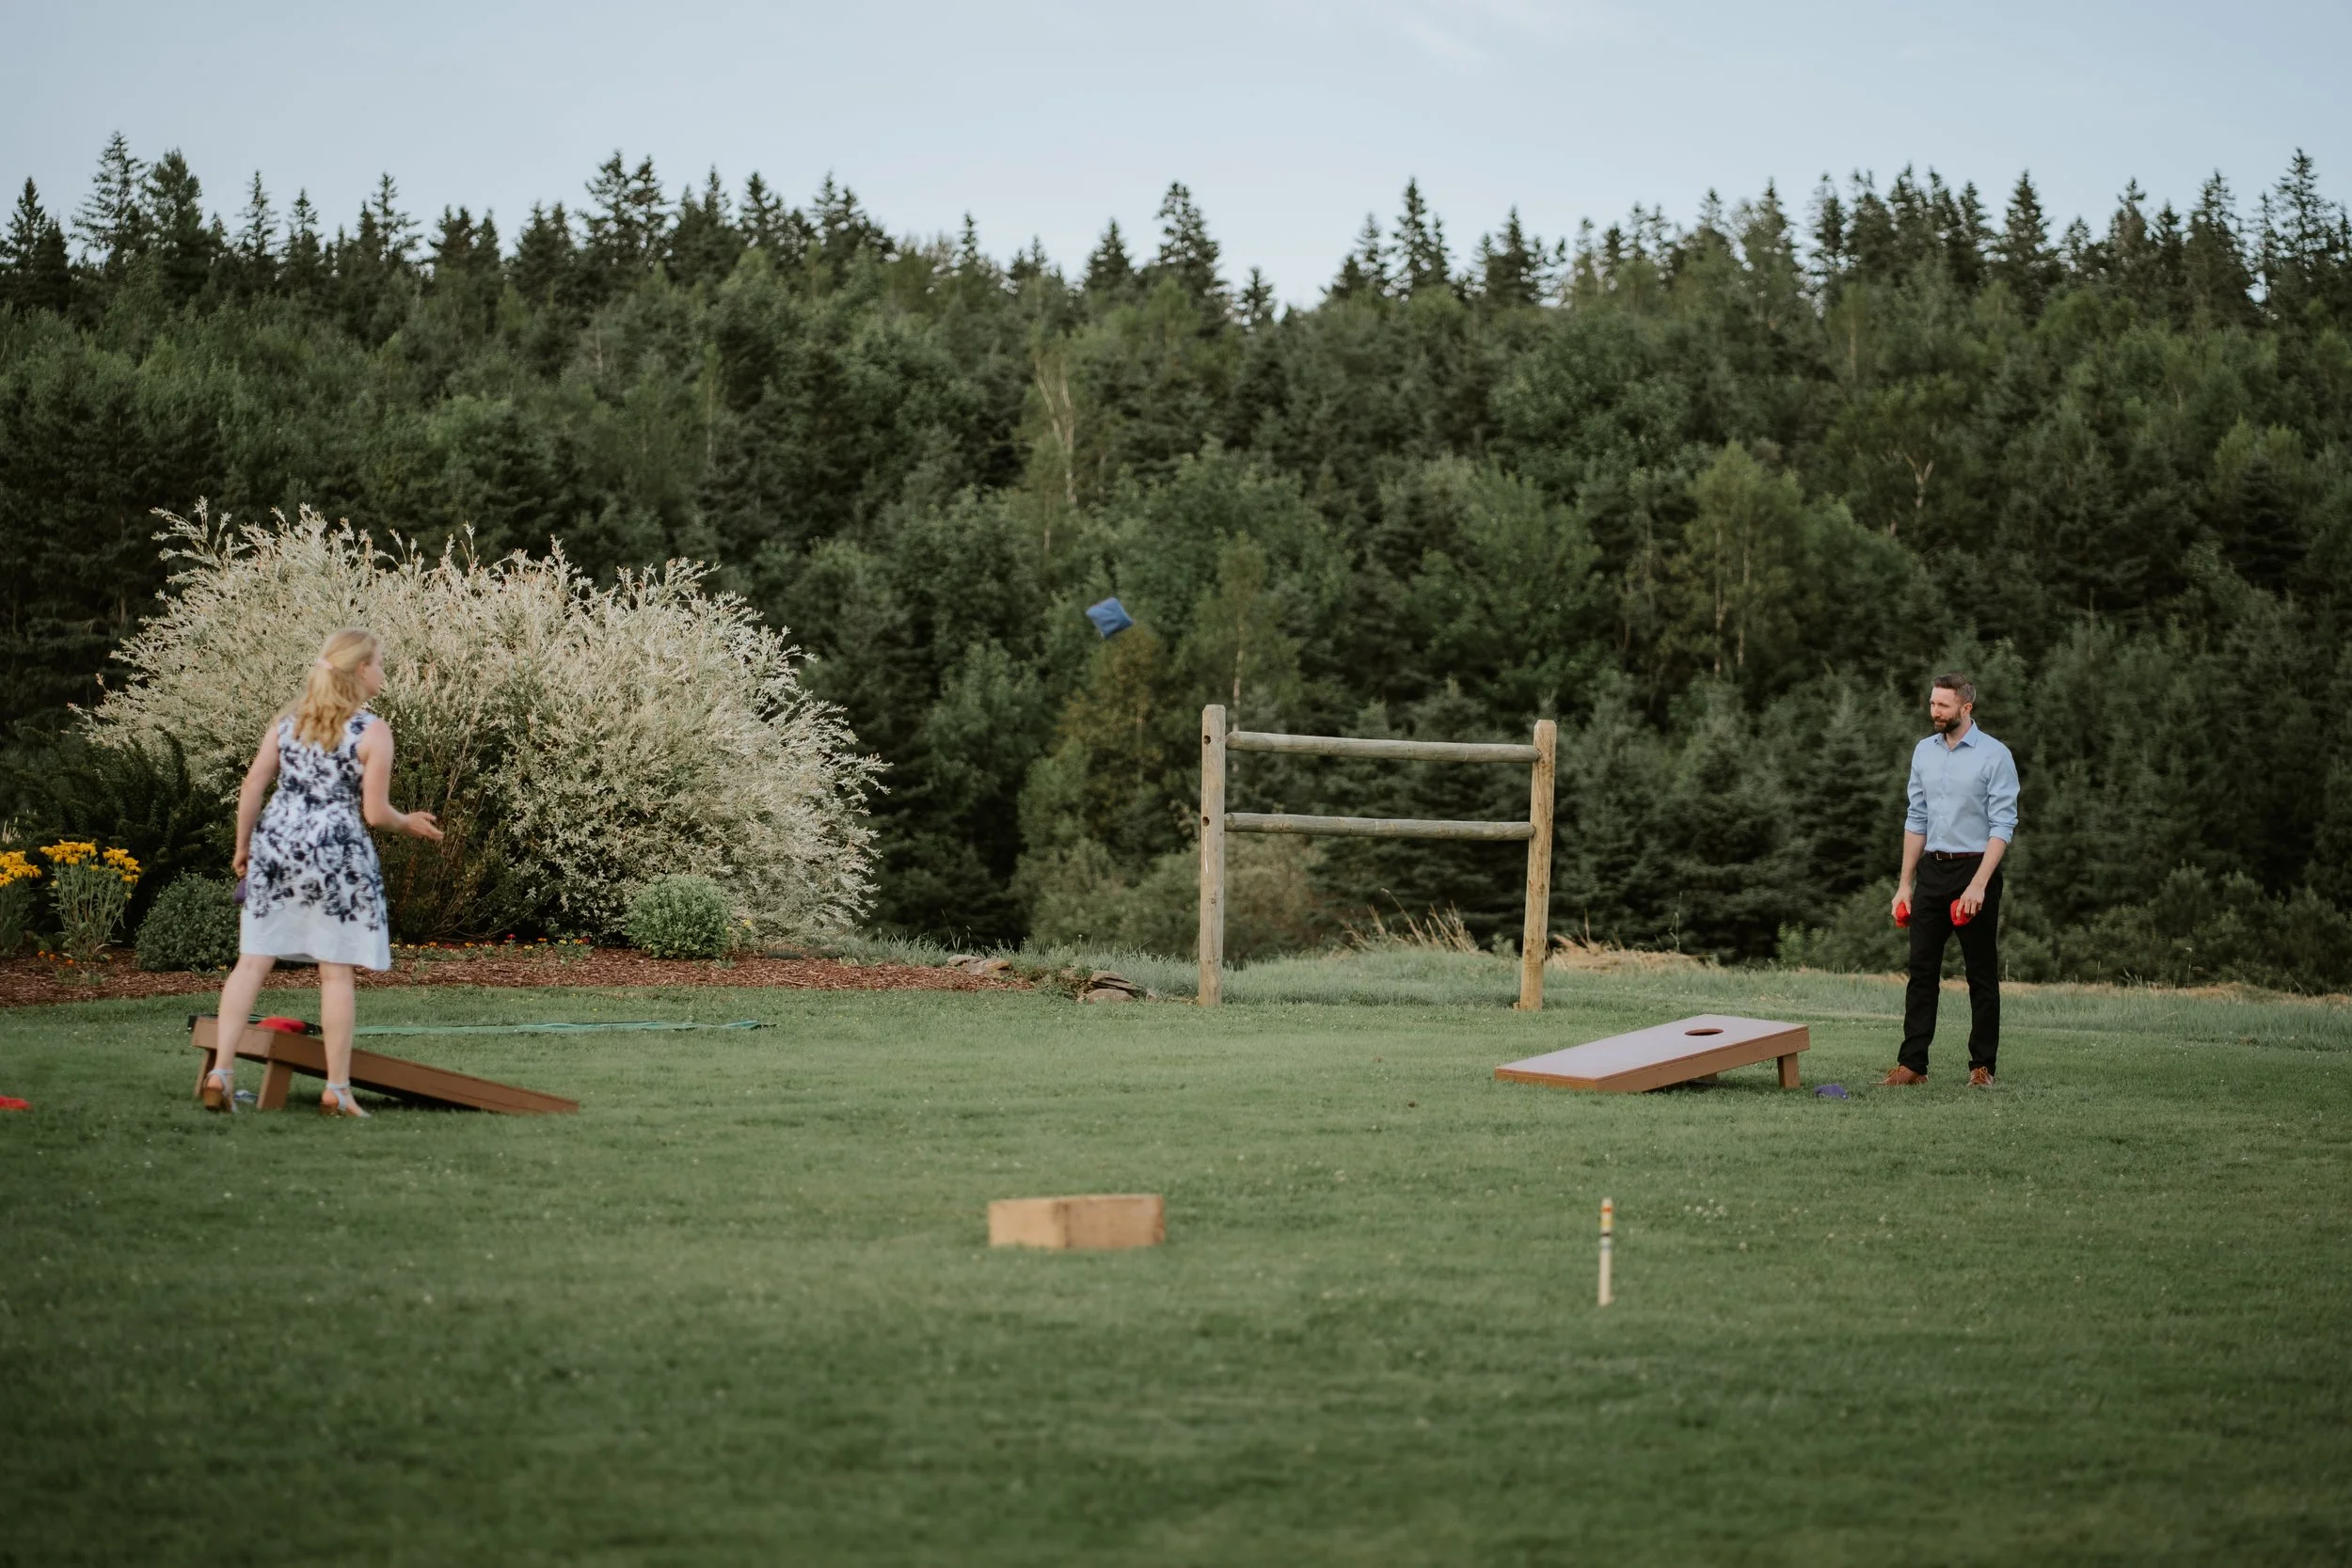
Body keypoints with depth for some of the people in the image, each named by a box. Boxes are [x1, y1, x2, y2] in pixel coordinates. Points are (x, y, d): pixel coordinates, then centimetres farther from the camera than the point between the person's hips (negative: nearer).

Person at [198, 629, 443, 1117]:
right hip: (337, 855, -4)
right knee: (336, 972, 3)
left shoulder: (288, 719, 7)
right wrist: (410, 822, 12)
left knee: (253, 962, 7)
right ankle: (337, 1090, 7)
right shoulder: (372, 732, -7)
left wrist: (243, 847, 18)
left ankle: (221, 1070, 1)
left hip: (276, 844, 4)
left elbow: (251, 788, 6)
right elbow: (374, 813, -9)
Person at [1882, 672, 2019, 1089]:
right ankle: (1912, 1064, 4)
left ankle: (1982, 1066, 8)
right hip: (1932, 870, 5)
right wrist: (1905, 883, 9)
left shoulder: (1994, 756, -9)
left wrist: (1979, 884, -21)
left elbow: (2003, 826, -13)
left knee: (1982, 974, 2)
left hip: (1975, 870, -5)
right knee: (1922, 969, 2)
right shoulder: (1924, 752, 9)